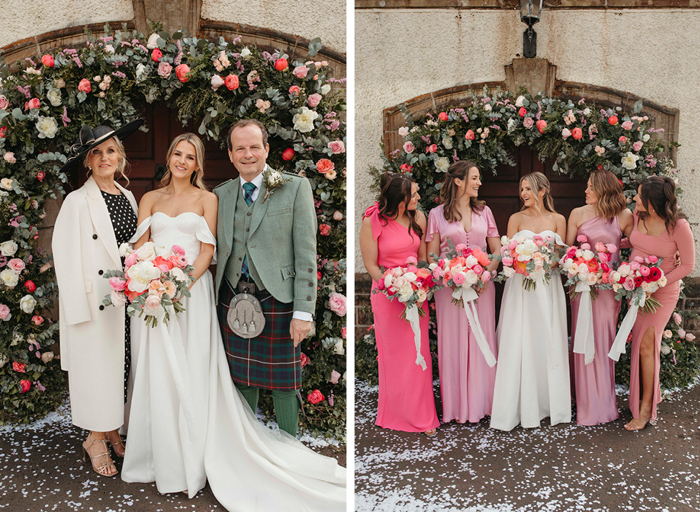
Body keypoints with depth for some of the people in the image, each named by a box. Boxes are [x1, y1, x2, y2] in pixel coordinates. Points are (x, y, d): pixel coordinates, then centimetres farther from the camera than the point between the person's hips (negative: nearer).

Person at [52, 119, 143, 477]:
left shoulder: (128, 198, 11)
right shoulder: (78, 201, -7)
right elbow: (66, 256, -10)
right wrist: (79, 307, -14)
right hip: (96, 299, -5)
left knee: (123, 364, 11)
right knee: (97, 365, 3)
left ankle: (113, 430, 26)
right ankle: (95, 439, 19)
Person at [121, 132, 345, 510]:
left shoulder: (206, 199, 7)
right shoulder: (150, 199, 14)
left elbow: (207, 251, -1)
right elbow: (138, 247, 7)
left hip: (191, 293, -2)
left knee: (190, 376, -2)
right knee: (155, 376, 4)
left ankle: (190, 464, 8)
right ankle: (160, 460, 17)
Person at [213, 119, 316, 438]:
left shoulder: (295, 188, -2)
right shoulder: (221, 195, 11)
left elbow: (306, 253, -7)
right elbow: (217, 252, 13)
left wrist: (303, 311, -12)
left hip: (278, 301, -4)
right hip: (233, 301, 4)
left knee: (283, 384, 5)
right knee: (242, 380, 13)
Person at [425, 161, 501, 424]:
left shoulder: (484, 211, 11)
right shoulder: (437, 214, 2)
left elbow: (497, 250, 10)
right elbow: (432, 257, 1)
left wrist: (486, 273, -7)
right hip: (449, 286, -2)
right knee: (453, 343, 1)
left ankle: (479, 403, 16)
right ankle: (457, 405, 12)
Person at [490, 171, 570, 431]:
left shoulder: (558, 220, 7)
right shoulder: (516, 219, 7)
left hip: (549, 286, 0)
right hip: (520, 285, 0)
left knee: (548, 342, 3)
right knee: (518, 343, -3)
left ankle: (549, 402, 15)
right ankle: (520, 407, 3)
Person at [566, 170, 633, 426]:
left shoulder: (624, 216, 1)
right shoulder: (578, 214, 3)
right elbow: (566, 248, 7)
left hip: (610, 285, 0)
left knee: (604, 338, 5)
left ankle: (603, 400, 19)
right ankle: (586, 400, 15)